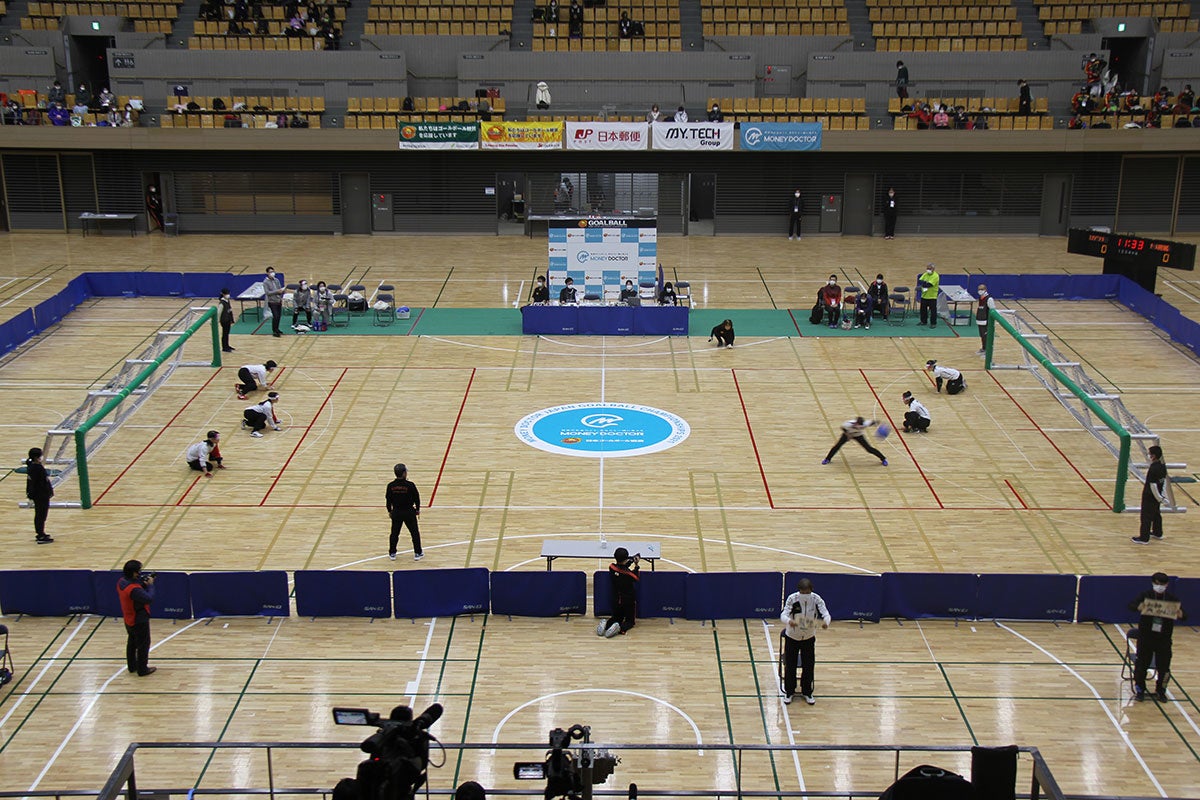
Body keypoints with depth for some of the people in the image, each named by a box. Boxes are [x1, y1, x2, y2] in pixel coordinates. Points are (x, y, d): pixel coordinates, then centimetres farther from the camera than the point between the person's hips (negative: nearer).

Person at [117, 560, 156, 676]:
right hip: (139, 621, -9)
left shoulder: (121, 582, -6)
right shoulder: (134, 589, -35)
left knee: (132, 642, 24)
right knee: (143, 645, 7)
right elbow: (149, 598, -34)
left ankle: (132, 666, 37)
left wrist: (143, 584, -9)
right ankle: (142, 670, 17)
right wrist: (150, 585, -22)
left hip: (128, 620, 9)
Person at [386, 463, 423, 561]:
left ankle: (392, 553, 25)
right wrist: (418, 509, 8)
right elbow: (417, 498, -8)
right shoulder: (410, 485, -18)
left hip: (396, 512, 2)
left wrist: (389, 511, 15)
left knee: (394, 533, 17)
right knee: (415, 533, 13)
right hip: (409, 512, -2)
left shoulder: (391, 486, -10)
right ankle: (418, 553, 18)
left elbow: (388, 500, 0)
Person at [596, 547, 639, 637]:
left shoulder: (612, 567, -14)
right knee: (630, 620, 14)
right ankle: (621, 628, -20)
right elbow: (638, 578, -4)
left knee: (616, 618, 24)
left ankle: (606, 624, -9)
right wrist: (636, 566, -1)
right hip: (629, 601, -3)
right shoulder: (631, 571, -23)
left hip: (616, 600, 4)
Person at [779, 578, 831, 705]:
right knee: (790, 665, 5)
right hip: (792, 637, -1)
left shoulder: (816, 599, -18)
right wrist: (789, 621, -54)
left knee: (809, 665, 7)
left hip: (809, 637, 1)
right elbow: (784, 614, -29)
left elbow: (825, 613, -24)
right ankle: (789, 692, 25)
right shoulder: (792, 598, -22)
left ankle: (807, 692, 28)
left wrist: (826, 621, -49)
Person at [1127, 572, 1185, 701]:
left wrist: (1179, 613, -30)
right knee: (1142, 664, 3)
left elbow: (1184, 616, -5)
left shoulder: (1172, 599, 1)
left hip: (1164, 638, 1)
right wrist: (1140, 607, -39)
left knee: (1163, 666, 2)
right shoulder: (1146, 595, -3)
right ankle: (1139, 689, 19)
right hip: (1145, 636, -1)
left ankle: (1160, 691, 20)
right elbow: (1131, 605, -16)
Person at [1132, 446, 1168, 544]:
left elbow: (1153, 485, -26)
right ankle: (1158, 533, 40)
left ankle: (1144, 538, 9)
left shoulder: (1152, 469, -28)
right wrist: (1163, 494, 16)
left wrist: (1159, 497, -16)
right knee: (1156, 514, 24)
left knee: (1146, 517, 2)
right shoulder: (1162, 466, -1)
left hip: (1149, 497, -9)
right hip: (1157, 496, 9)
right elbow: (1164, 480, 9)